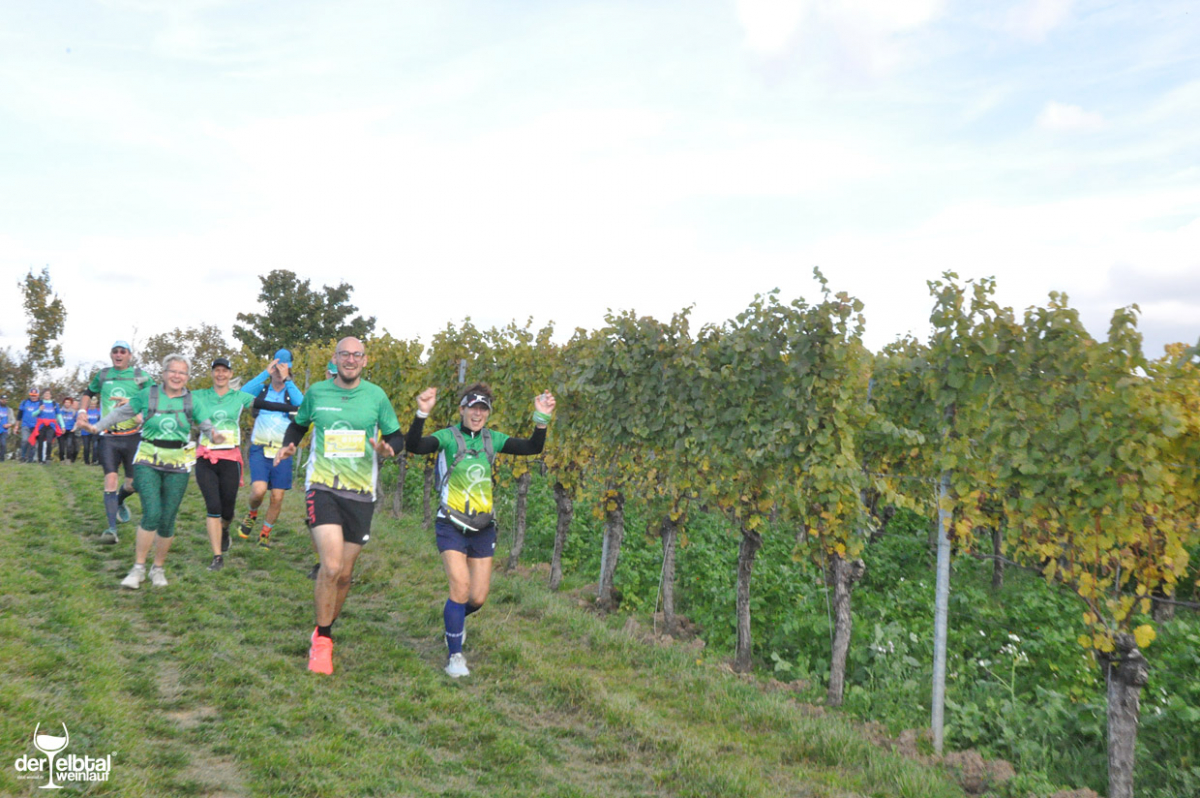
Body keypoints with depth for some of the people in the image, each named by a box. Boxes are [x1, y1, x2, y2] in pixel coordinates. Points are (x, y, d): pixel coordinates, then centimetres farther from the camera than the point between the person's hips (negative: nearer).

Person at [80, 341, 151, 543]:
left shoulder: (140, 376, 2)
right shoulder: (103, 375, 10)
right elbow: (89, 392, 28)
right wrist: (83, 410, 11)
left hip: (133, 436, -1)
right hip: (108, 436, 1)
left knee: (132, 483, 4)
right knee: (111, 479, -12)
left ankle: (119, 502, 40)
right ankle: (112, 528, -13)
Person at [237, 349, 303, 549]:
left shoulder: (292, 393, 6)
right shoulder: (262, 390, 6)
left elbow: (301, 404, -17)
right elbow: (242, 393, -16)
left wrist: (287, 379, -18)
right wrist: (266, 373, -17)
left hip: (282, 452, 1)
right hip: (259, 449, -1)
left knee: (277, 497, 1)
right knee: (258, 490, -19)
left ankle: (265, 532, 23)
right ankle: (252, 514, 14)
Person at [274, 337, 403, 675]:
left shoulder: (376, 395, 3)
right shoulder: (317, 392, 4)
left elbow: (397, 436, 9)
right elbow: (298, 425, 19)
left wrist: (386, 447, -13)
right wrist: (288, 445, -2)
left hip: (360, 494, 2)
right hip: (322, 487, -2)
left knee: (344, 574, 8)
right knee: (331, 566, -17)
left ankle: (323, 633, 32)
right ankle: (321, 642, 2)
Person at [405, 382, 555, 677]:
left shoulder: (492, 439, 5)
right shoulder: (448, 437, -7)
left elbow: (532, 447, -5)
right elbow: (413, 446, -25)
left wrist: (542, 419, -21)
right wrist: (422, 414, -40)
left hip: (483, 526, 4)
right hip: (452, 525, -4)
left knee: (478, 598, 5)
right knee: (460, 589, -16)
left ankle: (455, 618, 40)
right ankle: (454, 655, 2)